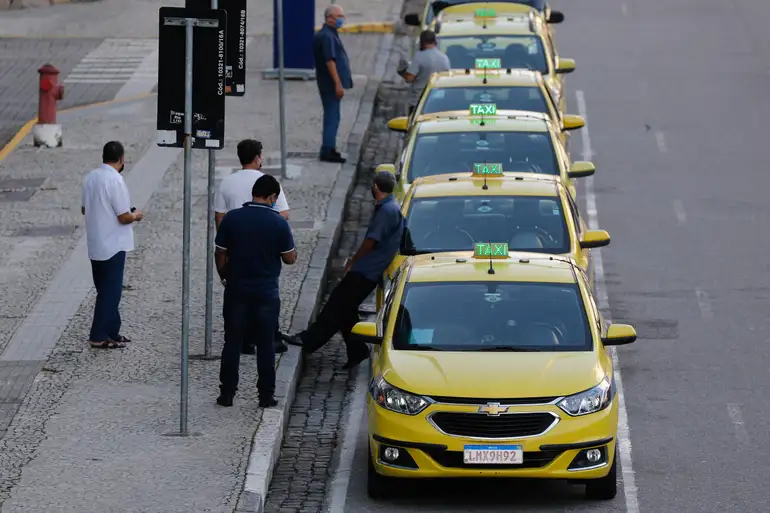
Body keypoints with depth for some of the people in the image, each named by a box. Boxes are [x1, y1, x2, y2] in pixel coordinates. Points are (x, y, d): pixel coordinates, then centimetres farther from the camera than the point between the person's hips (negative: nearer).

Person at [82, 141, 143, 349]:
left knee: (106, 290, 16)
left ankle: (111, 332, 23)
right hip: (112, 246, -8)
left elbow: (85, 209, 13)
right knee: (110, 292, 1)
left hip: (95, 245, 8)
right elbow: (123, 217, -19)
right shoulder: (115, 181, -20)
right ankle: (98, 336, 3)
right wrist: (136, 216, 1)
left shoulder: (90, 178, 4)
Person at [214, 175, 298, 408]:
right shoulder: (278, 223, -11)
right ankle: (266, 395, 11)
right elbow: (290, 258, -4)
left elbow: (220, 255, 0)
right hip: (267, 293, -1)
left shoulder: (231, 219, -6)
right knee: (265, 345, 8)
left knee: (232, 343, 9)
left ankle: (227, 393, 11)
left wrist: (224, 276, 15)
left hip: (236, 291, 1)